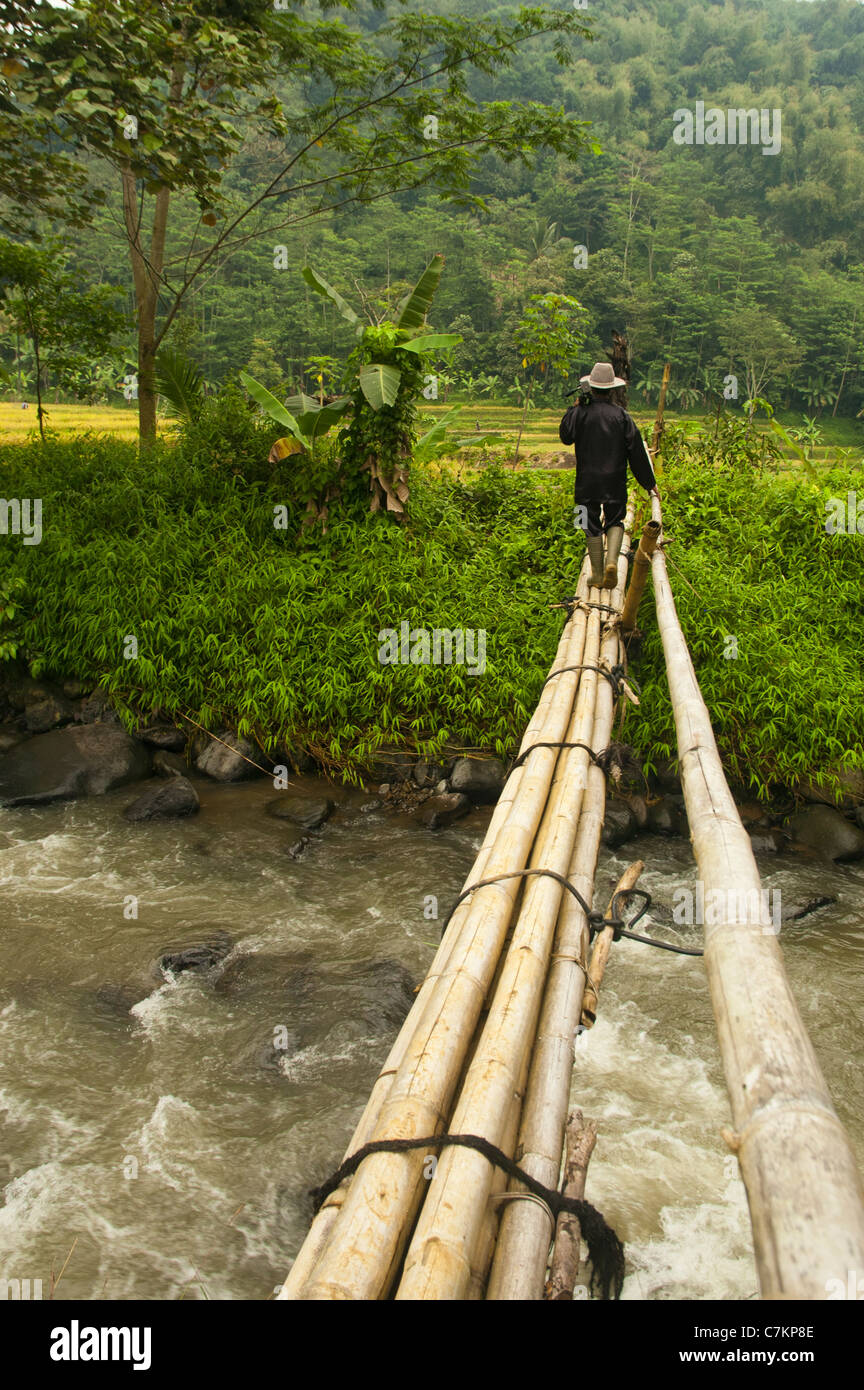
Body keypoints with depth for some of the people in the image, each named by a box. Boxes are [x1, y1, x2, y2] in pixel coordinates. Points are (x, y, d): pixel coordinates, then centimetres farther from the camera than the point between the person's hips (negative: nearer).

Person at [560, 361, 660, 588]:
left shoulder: (581, 413, -7)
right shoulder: (621, 415, -1)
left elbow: (566, 436, 7)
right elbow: (637, 451, 1)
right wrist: (649, 482, 8)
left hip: (587, 482, -1)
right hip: (615, 483, 1)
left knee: (593, 527, 7)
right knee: (615, 522, 13)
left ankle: (597, 574, 11)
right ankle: (611, 561, -11)